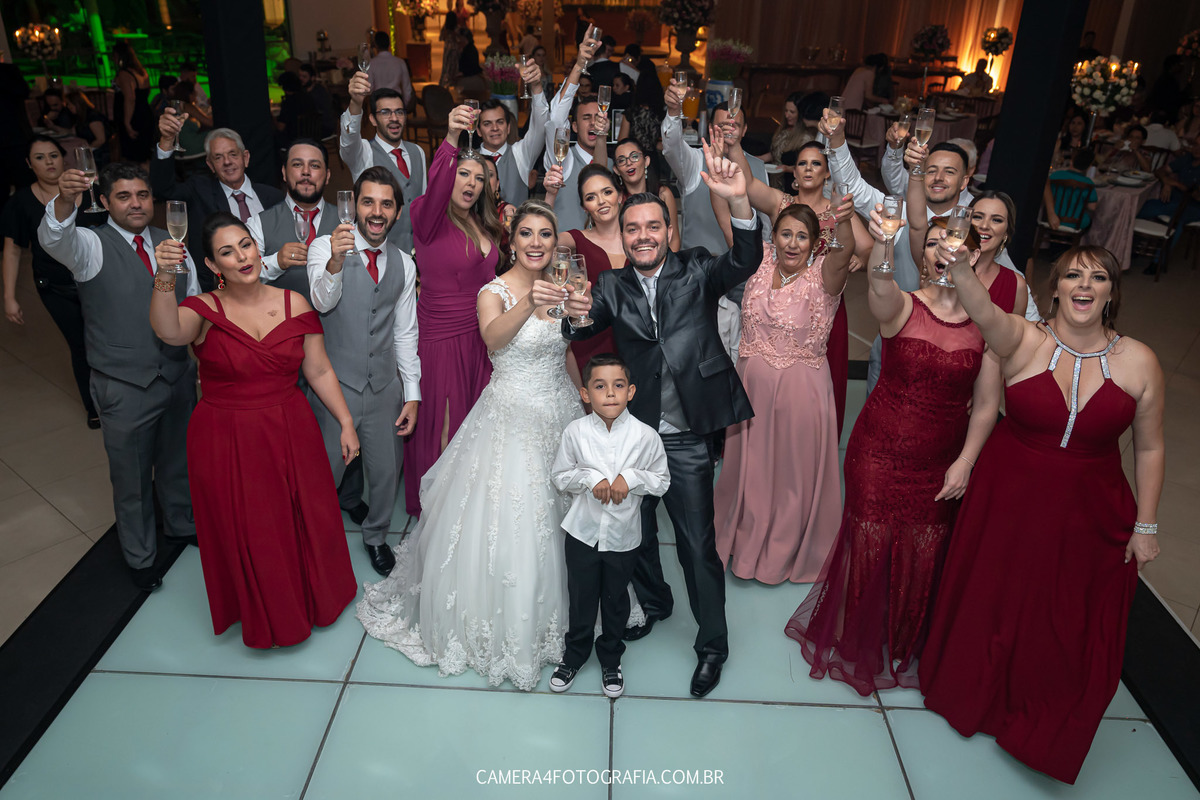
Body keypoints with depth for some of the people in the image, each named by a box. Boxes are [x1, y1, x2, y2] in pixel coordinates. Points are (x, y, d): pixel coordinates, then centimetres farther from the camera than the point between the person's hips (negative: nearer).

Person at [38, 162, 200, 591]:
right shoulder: (91, 245, -10)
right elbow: (54, 238, -34)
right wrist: (65, 201, -55)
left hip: (178, 377, 4)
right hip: (124, 388, -4)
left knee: (177, 460, 23)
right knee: (131, 476, 13)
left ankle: (181, 525, 48)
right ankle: (139, 556, 34)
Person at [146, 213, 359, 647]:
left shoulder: (294, 304, -1)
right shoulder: (204, 310, -9)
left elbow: (319, 371, 3)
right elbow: (169, 331, -33)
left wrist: (346, 423, 3)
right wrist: (164, 279, -49)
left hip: (291, 435, 2)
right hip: (226, 443, -2)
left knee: (305, 522, 14)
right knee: (246, 534, 12)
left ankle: (312, 599, 43)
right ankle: (264, 616, 38)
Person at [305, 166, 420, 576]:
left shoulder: (403, 263, 5)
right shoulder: (325, 247, -8)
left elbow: (405, 333, 9)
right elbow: (322, 302, -26)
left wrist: (412, 393, 5)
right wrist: (335, 262, -47)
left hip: (384, 388, 4)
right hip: (335, 385, -4)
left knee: (386, 472, 16)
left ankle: (376, 536, 41)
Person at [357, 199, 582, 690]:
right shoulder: (494, 292, -12)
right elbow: (493, 339, -37)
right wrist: (529, 303, -52)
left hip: (560, 416, 6)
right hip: (511, 419, -5)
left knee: (560, 516, 15)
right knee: (502, 523, -3)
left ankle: (549, 615, 38)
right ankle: (497, 626, 20)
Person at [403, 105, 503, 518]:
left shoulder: (484, 226, 9)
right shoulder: (429, 217, -12)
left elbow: (488, 279, 9)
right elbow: (435, 189, -34)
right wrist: (451, 140, -51)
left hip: (479, 336, 6)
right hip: (441, 339, -6)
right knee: (441, 427, 5)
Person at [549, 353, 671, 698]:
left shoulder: (645, 435, -14)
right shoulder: (576, 432, -12)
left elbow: (662, 481, -3)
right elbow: (559, 476, -2)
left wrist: (631, 479, -21)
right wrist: (590, 479, -19)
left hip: (624, 536, 0)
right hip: (582, 531, 0)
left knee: (616, 601, 18)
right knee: (581, 598, 17)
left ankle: (611, 659, 42)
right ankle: (574, 655, 42)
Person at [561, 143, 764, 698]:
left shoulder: (697, 272, -3)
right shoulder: (612, 286, 2)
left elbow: (744, 263, -21)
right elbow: (583, 333, -11)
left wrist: (739, 202, -39)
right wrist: (575, 315, -36)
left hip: (686, 439, -3)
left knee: (697, 543, 5)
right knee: (636, 533, 21)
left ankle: (712, 644, 26)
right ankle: (654, 603, 49)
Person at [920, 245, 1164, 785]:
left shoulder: (1139, 362, -7)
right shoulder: (1024, 342, -13)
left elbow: (1148, 448, 1)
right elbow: (983, 312, -35)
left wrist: (1145, 526, 3)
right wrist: (955, 265, -56)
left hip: (1089, 517, 1)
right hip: (1008, 502, -1)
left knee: (1071, 629, 13)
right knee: (992, 603, 16)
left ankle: (1043, 736, 41)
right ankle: (975, 697, 47)